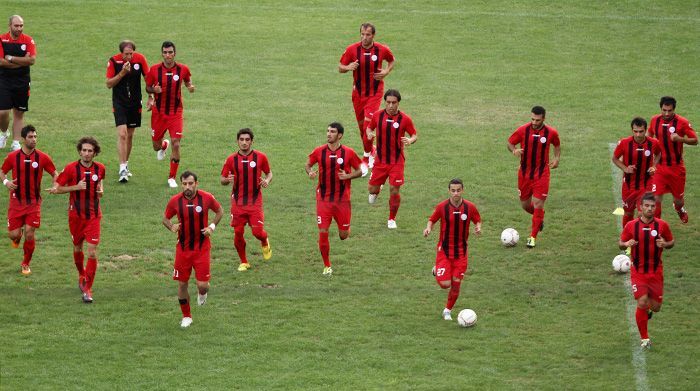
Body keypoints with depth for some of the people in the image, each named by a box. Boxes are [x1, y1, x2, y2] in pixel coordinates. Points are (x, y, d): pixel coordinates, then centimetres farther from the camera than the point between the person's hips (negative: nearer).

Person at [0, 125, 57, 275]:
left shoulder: (42, 157, -5)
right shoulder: (12, 157, -4)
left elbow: (54, 173, 4)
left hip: (34, 202, 0)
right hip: (16, 201, 0)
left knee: (30, 234, -5)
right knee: (14, 234, -2)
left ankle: (26, 264, 15)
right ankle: (17, 239, 37)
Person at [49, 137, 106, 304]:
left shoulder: (100, 168, 0)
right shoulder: (71, 168, -8)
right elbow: (57, 188, -6)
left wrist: (101, 190, 1)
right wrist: (76, 187, -18)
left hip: (93, 216, 0)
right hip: (76, 215, 0)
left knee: (92, 253, -10)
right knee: (77, 248, 15)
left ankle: (88, 289, -5)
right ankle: (81, 275, 45)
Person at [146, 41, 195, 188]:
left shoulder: (183, 69, -7)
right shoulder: (154, 70, -8)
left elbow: (187, 81, 13)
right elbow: (147, 87, 4)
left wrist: (190, 87, -10)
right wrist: (154, 90, -19)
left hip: (175, 112, -1)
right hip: (159, 112, 1)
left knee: (176, 144, -13)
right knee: (156, 146, 11)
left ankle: (172, 178, 1)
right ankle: (164, 145, 52)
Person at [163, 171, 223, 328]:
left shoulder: (207, 198, -10)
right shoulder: (175, 201, -7)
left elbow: (219, 210, 9)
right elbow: (165, 218, 9)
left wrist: (212, 226, -7)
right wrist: (172, 226, -14)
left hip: (202, 247, -1)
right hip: (183, 248, 2)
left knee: (202, 284, -8)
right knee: (182, 284, 5)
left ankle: (202, 293, 31)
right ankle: (186, 316, 24)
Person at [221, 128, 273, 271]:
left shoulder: (260, 157, -1)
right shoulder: (231, 160, -1)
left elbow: (269, 173, 12)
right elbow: (222, 179, 5)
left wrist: (267, 181, -11)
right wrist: (228, 180, -19)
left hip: (255, 202, -1)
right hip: (238, 203, 1)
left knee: (258, 231, -10)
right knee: (238, 233, 2)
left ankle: (265, 242, 27)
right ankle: (243, 262, 20)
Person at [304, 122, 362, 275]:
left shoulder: (348, 153, -5)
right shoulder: (319, 152, -2)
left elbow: (359, 171, 4)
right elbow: (308, 165, 12)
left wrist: (347, 176, -16)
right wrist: (310, 172, -11)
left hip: (342, 200, 0)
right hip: (323, 199, 0)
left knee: (344, 235, 4)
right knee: (323, 233, -6)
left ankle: (343, 227, 43)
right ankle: (327, 266, 10)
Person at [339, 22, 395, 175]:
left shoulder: (382, 50, -9)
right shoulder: (352, 49, -8)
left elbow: (392, 60, 13)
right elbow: (340, 68, 0)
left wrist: (386, 72, -6)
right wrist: (348, 68, -23)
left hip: (375, 93, -3)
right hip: (358, 92, 3)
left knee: (368, 124, -15)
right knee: (361, 125, 12)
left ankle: (366, 159, -5)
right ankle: (370, 152, 36)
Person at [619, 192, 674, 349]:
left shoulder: (662, 225, -4)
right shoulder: (631, 225, -5)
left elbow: (671, 241, 9)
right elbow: (620, 243, 5)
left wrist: (665, 244, -14)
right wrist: (626, 244, -19)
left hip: (656, 272, 1)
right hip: (638, 272, -1)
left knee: (656, 307, 4)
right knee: (642, 303, -14)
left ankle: (648, 309, 44)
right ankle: (644, 339, 0)